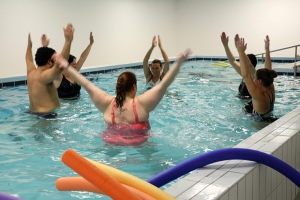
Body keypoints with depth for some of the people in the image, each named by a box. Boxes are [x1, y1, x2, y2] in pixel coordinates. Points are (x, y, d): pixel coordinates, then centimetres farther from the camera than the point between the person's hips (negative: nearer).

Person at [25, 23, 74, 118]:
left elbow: (29, 60, 34)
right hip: (45, 115, -11)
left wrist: (29, 45, 48)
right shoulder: (44, 76, -17)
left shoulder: (31, 73, 11)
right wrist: (68, 41, -38)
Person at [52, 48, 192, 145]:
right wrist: (178, 63, -24)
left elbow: (87, 85, -3)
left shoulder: (107, 103, -9)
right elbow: (163, 85, -21)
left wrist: (66, 67, 5)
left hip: (111, 143, 4)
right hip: (138, 144, -3)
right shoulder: (141, 104, -18)